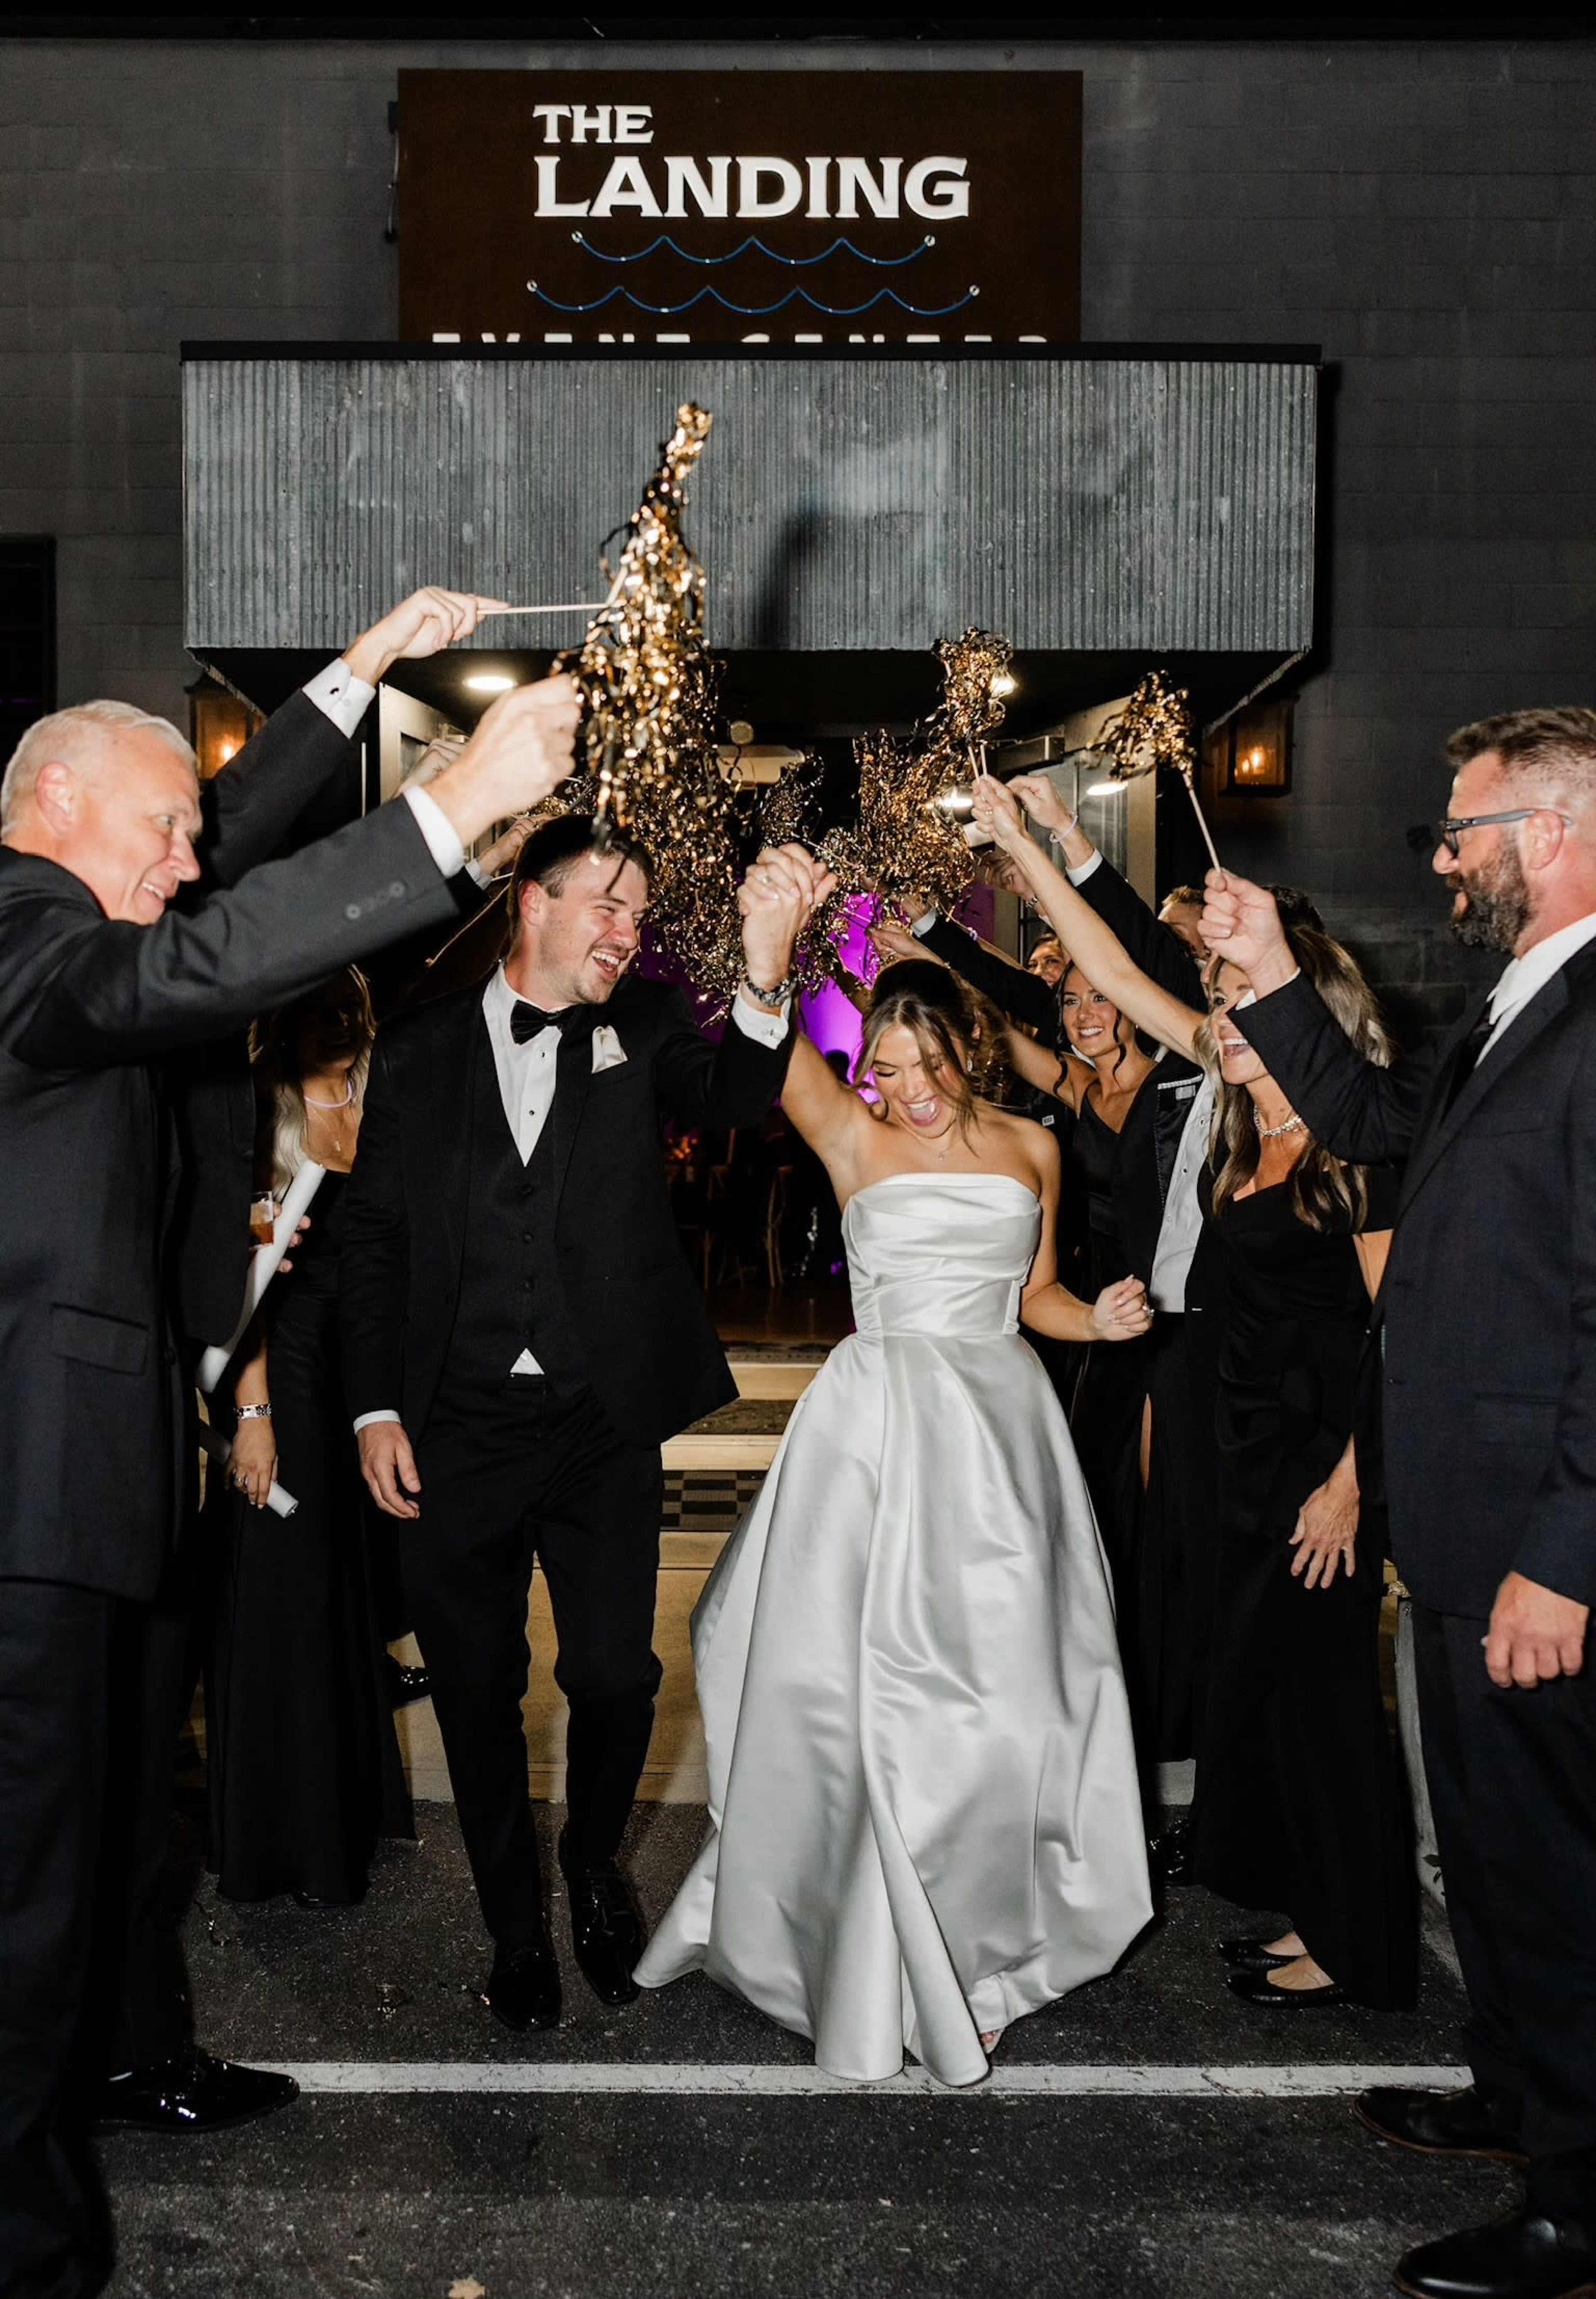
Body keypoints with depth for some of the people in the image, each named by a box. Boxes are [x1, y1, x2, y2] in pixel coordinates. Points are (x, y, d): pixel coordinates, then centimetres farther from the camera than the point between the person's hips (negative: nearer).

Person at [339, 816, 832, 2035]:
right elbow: (372, 1237, 5)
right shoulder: (420, 1047, 3)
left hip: (603, 1428, 0)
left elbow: (733, 1096, -18)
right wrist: (375, 1408, -1)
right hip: (454, 1430, 0)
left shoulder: (643, 1028, 3)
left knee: (617, 1676, 2)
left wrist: (767, 974, -37)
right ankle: (518, 1925, 33)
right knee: (479, 1691, 10)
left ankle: (595, 1865, 34)